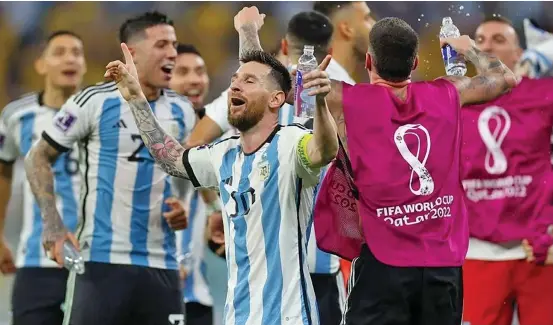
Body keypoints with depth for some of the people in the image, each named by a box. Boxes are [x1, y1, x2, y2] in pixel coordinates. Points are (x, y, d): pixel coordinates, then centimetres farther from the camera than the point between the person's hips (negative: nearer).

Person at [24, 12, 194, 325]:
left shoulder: (182, 111, 10)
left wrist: (184, 208, 3)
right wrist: (52, 222, -10)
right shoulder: (94, 102, -4)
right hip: (101, 260, -4)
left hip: (161, 263, 5)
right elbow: (38, 158, 2)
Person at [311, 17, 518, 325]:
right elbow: (506, 77, 24)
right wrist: (468, 48, 42)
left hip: (384, 265, -3)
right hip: (444, 265, 3)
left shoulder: (347, 101, -3)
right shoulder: (447, 95, 6)